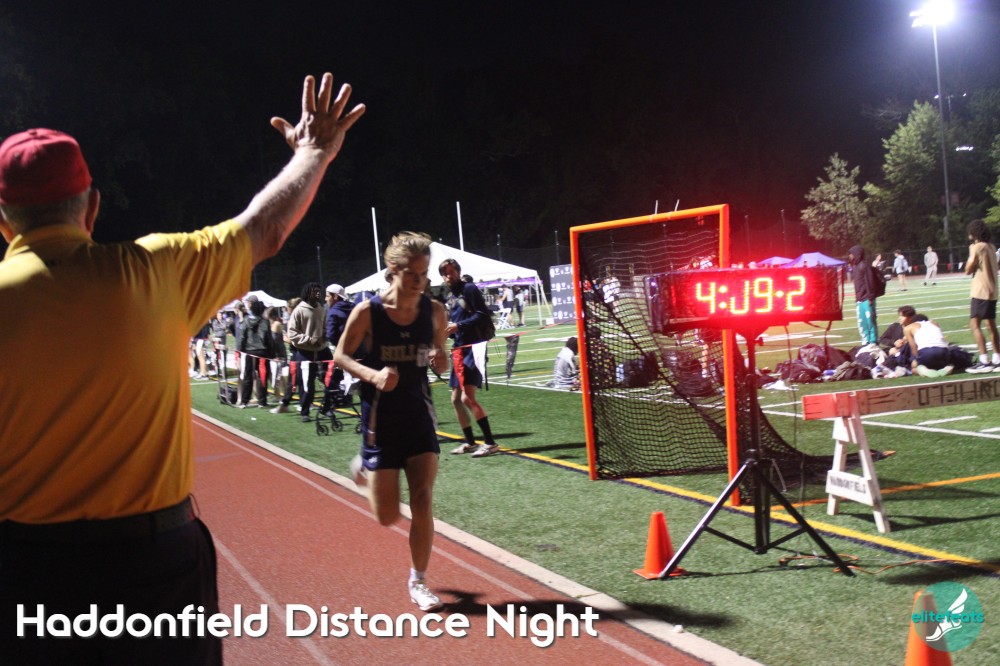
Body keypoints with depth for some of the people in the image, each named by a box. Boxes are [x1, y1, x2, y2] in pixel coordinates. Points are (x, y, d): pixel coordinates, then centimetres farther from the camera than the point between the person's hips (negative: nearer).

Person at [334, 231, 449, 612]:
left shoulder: (434, 311, -4)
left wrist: (442, 362, -17)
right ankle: (365, 468, 38)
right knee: (388, 517, 4)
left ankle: (418, 581, 14)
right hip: (381, 420, -2)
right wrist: (373, 374, -23)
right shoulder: (368, 312, -14)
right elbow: (340, 356, -4)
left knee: (423, 503, -5)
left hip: (419, 416, 2)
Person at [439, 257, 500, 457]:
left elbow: (483, 316, -14)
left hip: (473, 348, -9)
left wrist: (459, 326, -18)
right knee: (456, 399, 13)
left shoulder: (469, 289, -6)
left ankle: (490, 443, -12)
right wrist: (449, 329, 2)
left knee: (467, 397, -16)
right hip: (459, 349, 9)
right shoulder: (452, 296, 17)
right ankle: (470, 442, 23)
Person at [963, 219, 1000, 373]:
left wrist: (971, 253, -1)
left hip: (981, 292, -9)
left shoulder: (977, 247, -13)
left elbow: (968, 270, -11)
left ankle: (984, 362, -16)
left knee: (975, 324, -9)